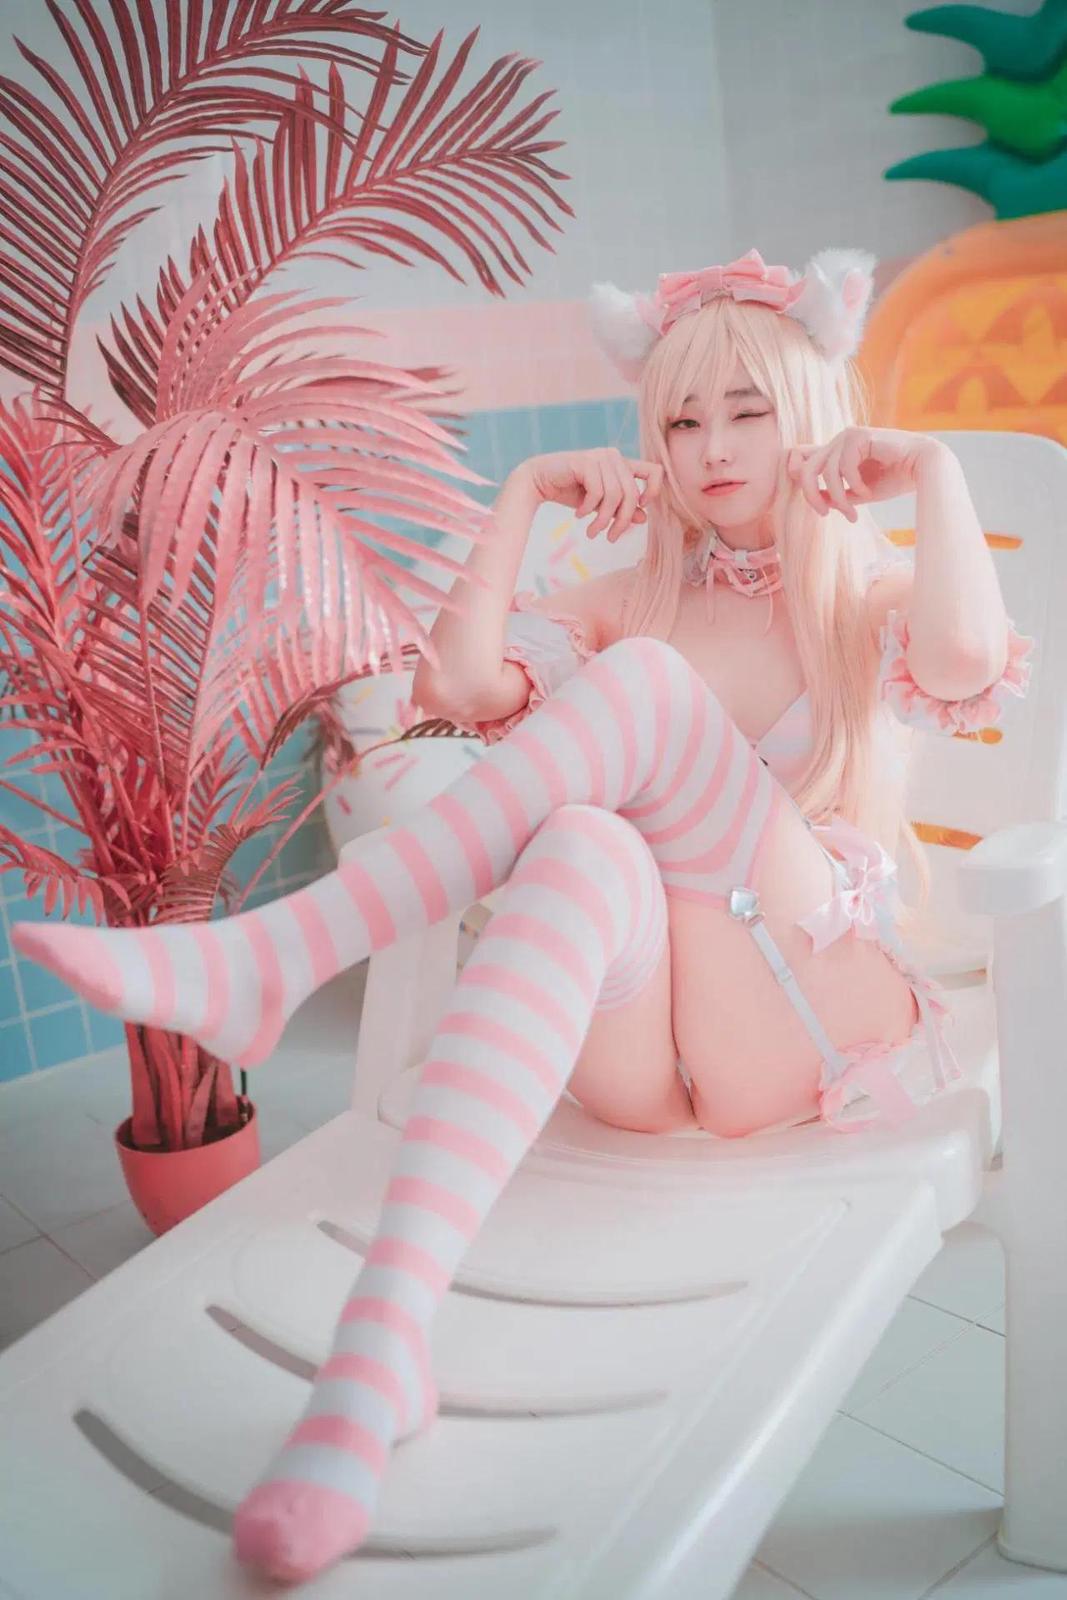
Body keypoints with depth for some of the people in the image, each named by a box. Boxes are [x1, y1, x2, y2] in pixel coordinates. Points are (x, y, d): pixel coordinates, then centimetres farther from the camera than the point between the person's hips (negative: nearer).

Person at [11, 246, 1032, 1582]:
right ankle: (382, 1343, -48)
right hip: (637, 1049, 2)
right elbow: (458, 681, 1)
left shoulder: (874, 603, 12)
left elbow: (971, 663, -15)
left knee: (643, 684, -25)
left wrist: (931, 469, -5)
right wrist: (526, 493, 4)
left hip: (803, 1032, -2)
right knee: (583, 849, -36)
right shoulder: (634, 601, 20)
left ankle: (274, 954, -36)